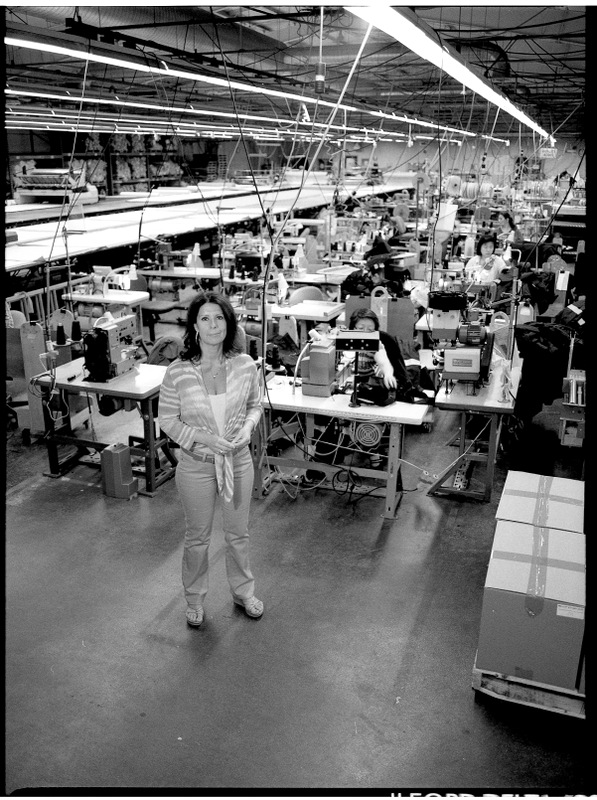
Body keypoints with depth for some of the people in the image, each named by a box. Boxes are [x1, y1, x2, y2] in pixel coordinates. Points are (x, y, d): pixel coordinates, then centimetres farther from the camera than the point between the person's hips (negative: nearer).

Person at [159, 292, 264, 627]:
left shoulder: (245, 365, -10)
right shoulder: (178, 372, -17)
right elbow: (167, 420, -8)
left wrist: (248, 426, -15)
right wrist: (204, 438, -19)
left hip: (238, 461, 2)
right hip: (197, 465, -2)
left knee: (239, 532, 20)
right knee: (198, 537, 17)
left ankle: (244, 591, 44)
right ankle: (195, 599, 41)